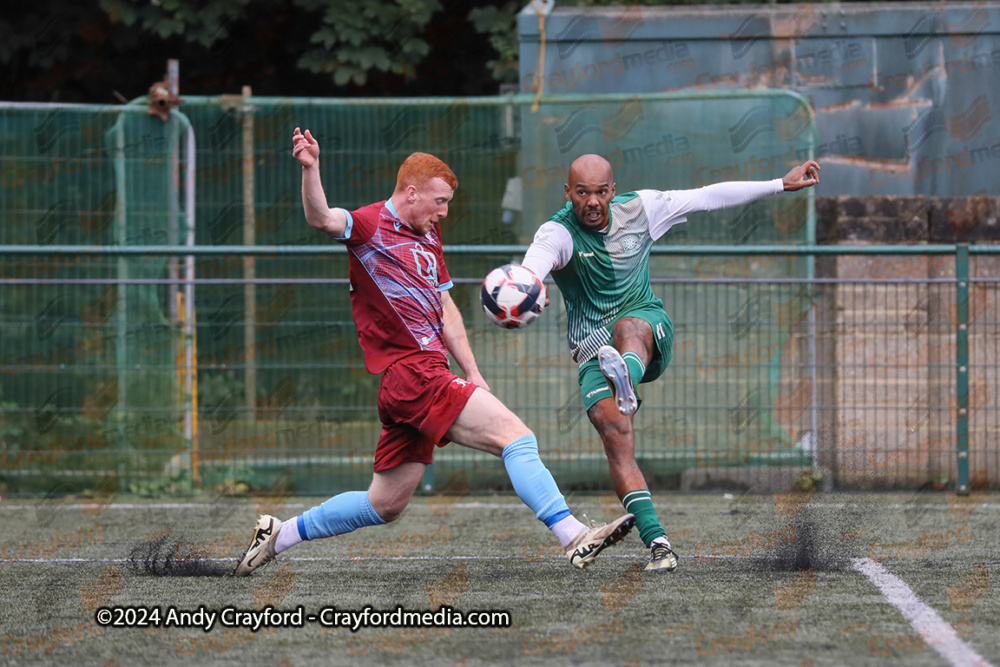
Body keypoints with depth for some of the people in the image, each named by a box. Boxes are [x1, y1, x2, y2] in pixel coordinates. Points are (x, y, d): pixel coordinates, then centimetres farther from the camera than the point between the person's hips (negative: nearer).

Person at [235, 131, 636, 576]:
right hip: (410, 373, -9)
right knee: (516, 438, -18)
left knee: (384, 506, 13)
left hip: (431, 376, 9)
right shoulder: (371, 225, -4)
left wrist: (474, 378, 21)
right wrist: (310, 170, -44)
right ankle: (574, 538, -25)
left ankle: (280, 535, 23)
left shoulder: (428, 235, 22)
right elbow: (322, 219, -25)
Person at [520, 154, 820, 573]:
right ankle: (656, 542, -27)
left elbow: (709, 197, 9)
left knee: (628, 327, -36)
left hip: (648, 324, 1)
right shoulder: (559, 233, -11)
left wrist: (781, 185, 10)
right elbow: (539, 257, -36)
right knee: (614, 430, -22)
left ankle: (626, 377, -71)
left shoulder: (639, 210, 2)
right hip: (593, 349, -1)